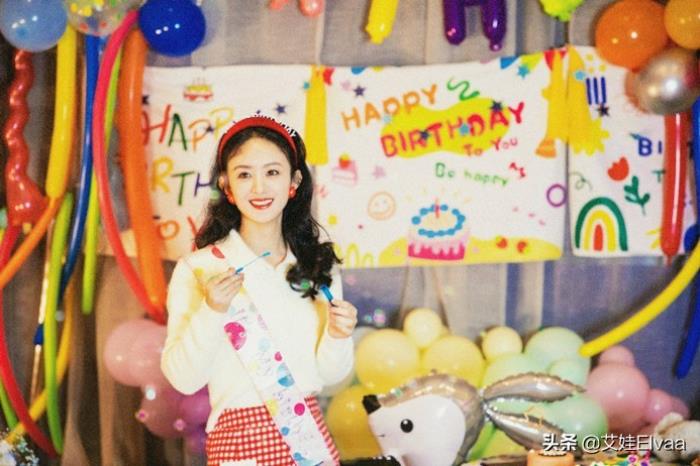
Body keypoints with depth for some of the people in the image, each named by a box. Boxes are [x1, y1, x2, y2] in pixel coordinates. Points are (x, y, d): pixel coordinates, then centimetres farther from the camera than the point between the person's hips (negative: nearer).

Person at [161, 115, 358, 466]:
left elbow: (328, 373, 5)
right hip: (241, 438, -3)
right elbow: (184, 379, -13)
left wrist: (338, 336, -13)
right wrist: (210, 312, -25)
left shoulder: (318, 265, 1)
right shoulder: (198, 269, -10)